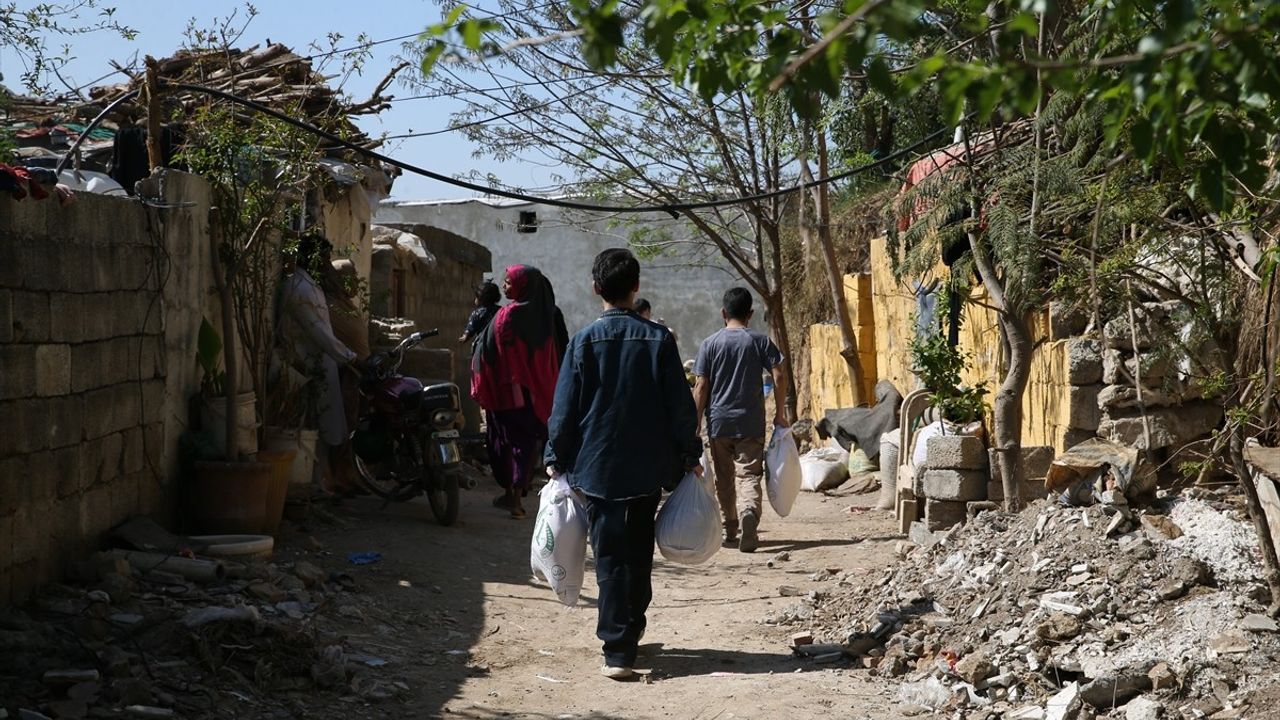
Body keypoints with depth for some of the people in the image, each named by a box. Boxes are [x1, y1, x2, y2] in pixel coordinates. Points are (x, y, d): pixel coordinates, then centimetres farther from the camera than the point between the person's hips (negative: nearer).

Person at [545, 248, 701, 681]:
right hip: (649, 467, 2)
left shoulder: (585, 341, -7)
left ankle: (618, 650, 0)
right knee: (639, 553, 16)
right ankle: (630, 632, 27)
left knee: (611, 557, 3)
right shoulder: (658, 339, -2)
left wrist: (556, 459, 6)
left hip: (599, 467, -2)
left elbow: (565, 409, -4)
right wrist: (689, 454, 10)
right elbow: (680, 405, 0)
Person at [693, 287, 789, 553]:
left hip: (719, 423, 1)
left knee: (725, 479, 14)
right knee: (748, 475, -5)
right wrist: (780, 414, 3)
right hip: (751, 423, -1)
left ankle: (730, 531, 23)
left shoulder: (710, 344, 1)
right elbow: (779, 377, -6)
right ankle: (749, 512, -33)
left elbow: (701, 387, -2)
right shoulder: (760, 341, 1)